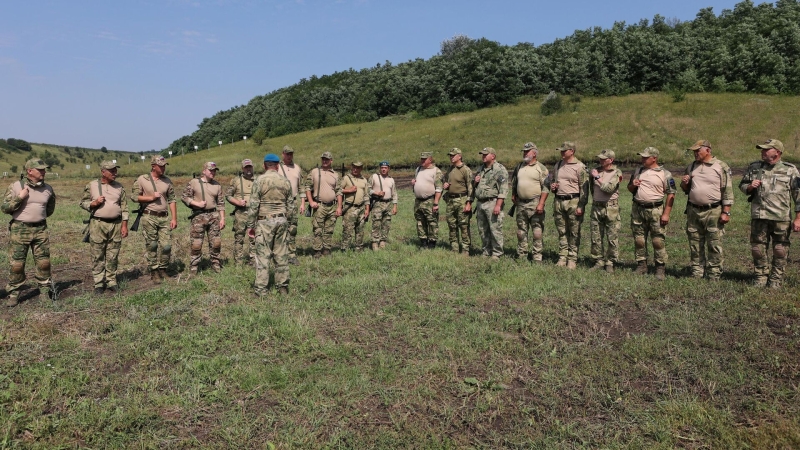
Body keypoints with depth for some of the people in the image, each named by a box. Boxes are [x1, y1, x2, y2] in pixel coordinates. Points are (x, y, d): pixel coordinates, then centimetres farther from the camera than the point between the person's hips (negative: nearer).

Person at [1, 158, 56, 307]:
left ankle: (45, 291, 16)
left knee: (44, 262, 5)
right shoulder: (16, 186, -6)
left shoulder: (47, 188, 6)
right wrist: (19, 197, -17)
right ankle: (13, 294, 12)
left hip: (41, 229, 3)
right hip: (19, 229, -3)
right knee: (16, 264, 1)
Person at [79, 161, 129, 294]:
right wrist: (95, 203, -13)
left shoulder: (119, 187, 7)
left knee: (113, 256, 7)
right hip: (98, 224, -2)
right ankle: (99, 284, 10)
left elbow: (124, 207, 7)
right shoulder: (91, 186, 2)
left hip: (116, 224, 2)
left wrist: (124, 225, 2)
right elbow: (83, 202, 7)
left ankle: (111, 282, 16)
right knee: (98, 256, 2)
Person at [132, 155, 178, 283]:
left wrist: (174, 218, 3)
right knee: (152, 246, 3)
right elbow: (134, 196, -1)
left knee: (166, 246, -1)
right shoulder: (142, 179, -1)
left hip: (164, 217, 3)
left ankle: (163, 270, 17)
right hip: (149, 217, -3)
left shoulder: (167, 181, 8)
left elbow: (172, 200, 9)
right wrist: (151, 197, -11)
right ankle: (154, 271, 14)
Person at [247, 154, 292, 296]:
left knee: (263, 255, 0)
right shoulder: (286, 181, 4)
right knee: (281, 254, 9)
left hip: (264, 221, -4)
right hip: (282, 220, 4)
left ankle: (261, 288, 2)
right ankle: (283, 287, 15)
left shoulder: (260, 181, -7)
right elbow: (289, 204, 8)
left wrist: (250, 225, -1)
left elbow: (253, 205, -7)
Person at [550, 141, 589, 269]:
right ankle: (562, 257, 17)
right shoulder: (558, 165, 14)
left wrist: (581, 206, -15)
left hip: (573, 201, -6)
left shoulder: (579, 167, -6)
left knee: (574, 233, 0)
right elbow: (552, 180, 28)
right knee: (562, 232, 10)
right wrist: (552, 186, 4)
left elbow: (584, 188, -9)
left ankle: (572, 259, 4)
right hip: (559, 201, 6)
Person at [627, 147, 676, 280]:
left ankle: (660, 268, 5)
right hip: (637, 209, 5)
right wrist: (633, 185, -3)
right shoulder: (638, 171, 13)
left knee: (658, 241, -3)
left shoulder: (665, 174, -3)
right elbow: (630, 188, 22)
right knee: (639, 240, 8)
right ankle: (641, 265, 19)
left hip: (656, 210, -4)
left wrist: (666, 214, -11)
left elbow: (671, 194, -5)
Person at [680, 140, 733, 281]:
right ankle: (696, 275, 17)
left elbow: (728, 191, -5)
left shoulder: (721, 167, -3)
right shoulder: (691, 167, 13)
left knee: (714, 246, -1)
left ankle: (714, 277, 5)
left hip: (713, 212, -5)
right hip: (693, 211, 5)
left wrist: (726, 212, -11)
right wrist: (684, 184, -1)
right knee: (695, 245, 9)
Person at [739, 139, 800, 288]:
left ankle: (776, 279, 15)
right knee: (758, 248, 6)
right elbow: (742, 185, 19)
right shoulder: (754, 168, 9)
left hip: (781, 218, -2)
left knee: (780, 251, 4)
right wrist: (750, 187, -5)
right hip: (759, 216, 2)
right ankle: (761, 276, 19)